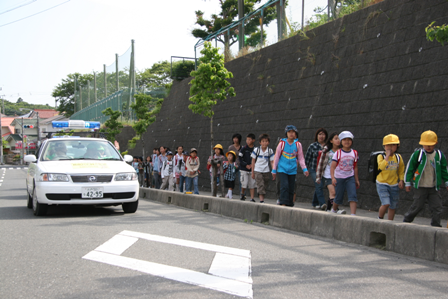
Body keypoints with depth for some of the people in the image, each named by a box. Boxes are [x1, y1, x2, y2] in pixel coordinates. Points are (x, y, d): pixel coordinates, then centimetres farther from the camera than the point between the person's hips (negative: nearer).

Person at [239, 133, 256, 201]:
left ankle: (252, 198, 6)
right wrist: (246, 165, -10)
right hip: (244, 169, -2)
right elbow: (240, 158, -2)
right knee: (244, 183, -5)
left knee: (252, 184, 1)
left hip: (252, 169, 2)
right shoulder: (244, 148, -3)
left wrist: (253, 164, -8)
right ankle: (242, 194, 21)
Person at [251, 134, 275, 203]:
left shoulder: (270, 151, 1)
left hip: (266, 171, 2)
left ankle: (262, 198, 18)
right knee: (260, 185, -12)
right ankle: (261, 200, -19)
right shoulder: (256, 150, -1)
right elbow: (253, 161, 5)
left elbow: (272, 162, 4)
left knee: (264, 186, 8)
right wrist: (252, 172, 4)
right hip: (257, 171, -2)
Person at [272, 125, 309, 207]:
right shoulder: (282, 143, -2)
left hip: (292, 170, 2)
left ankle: (290, 205, 15)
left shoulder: (298, 144, 4)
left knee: (291, 188, 5)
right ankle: (283, 203, -13)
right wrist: (274, 170, 6)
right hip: (282, 169, -2)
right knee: (285, 186, -17)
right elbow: (276, 157, 5)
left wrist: (304, 169, 2)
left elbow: (301, 158, 12)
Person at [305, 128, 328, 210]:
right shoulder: (312, 146, -2)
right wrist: (306, 169, 8)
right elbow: (307, 158, 7)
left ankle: (315, 203, 28)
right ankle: (322, 204, -21)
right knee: (319, 185, -16)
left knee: (318, 187, 12)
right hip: (314, 170, -2)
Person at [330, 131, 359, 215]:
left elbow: (355, 167, 11)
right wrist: (333, 177, -24)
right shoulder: (338, 153, -7)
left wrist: (357, 180, 12)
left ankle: (353, 214, -19)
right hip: (339, 178, -2)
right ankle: (333, 210, 36)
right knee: (339, 197, 9)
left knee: (353, 196, -14)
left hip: (350, 177, 2)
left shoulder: (354, 153, 4)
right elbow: (332, 167, -11)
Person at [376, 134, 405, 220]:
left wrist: (401, 180, 1)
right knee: (386, 203, -18)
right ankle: (379, 219, 6)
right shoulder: (381, 156, -9)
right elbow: (381, 166, -28)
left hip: (394, 185, 4)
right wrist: (388, 155, -25)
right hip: (382, 184, -4)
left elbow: (401, 170, 13)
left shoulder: (398, 157, 4)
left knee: (393, 207, 8)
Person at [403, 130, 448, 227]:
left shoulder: (439, 155, 3)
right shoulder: (417, 154, -6)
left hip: (434, 188, 3)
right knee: (417, 206, 1)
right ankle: (406, 222, 19)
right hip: (420, 187, -3)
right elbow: (410, 168, 0)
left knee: (437, 208, 0)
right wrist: (408, 183, 1)